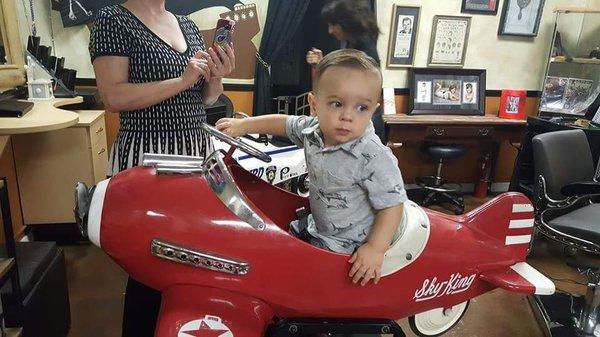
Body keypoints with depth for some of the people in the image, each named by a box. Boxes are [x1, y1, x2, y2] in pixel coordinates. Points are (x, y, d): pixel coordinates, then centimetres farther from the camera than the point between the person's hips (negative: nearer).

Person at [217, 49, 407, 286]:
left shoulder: (375, 159, -29)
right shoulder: (312, 130, -9)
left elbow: (393, 204, -23)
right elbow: (285, 123, 9)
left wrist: (376, 249, -28)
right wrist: (242, 126, 5)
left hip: (345, 247, -7)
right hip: (317, 226, 7)